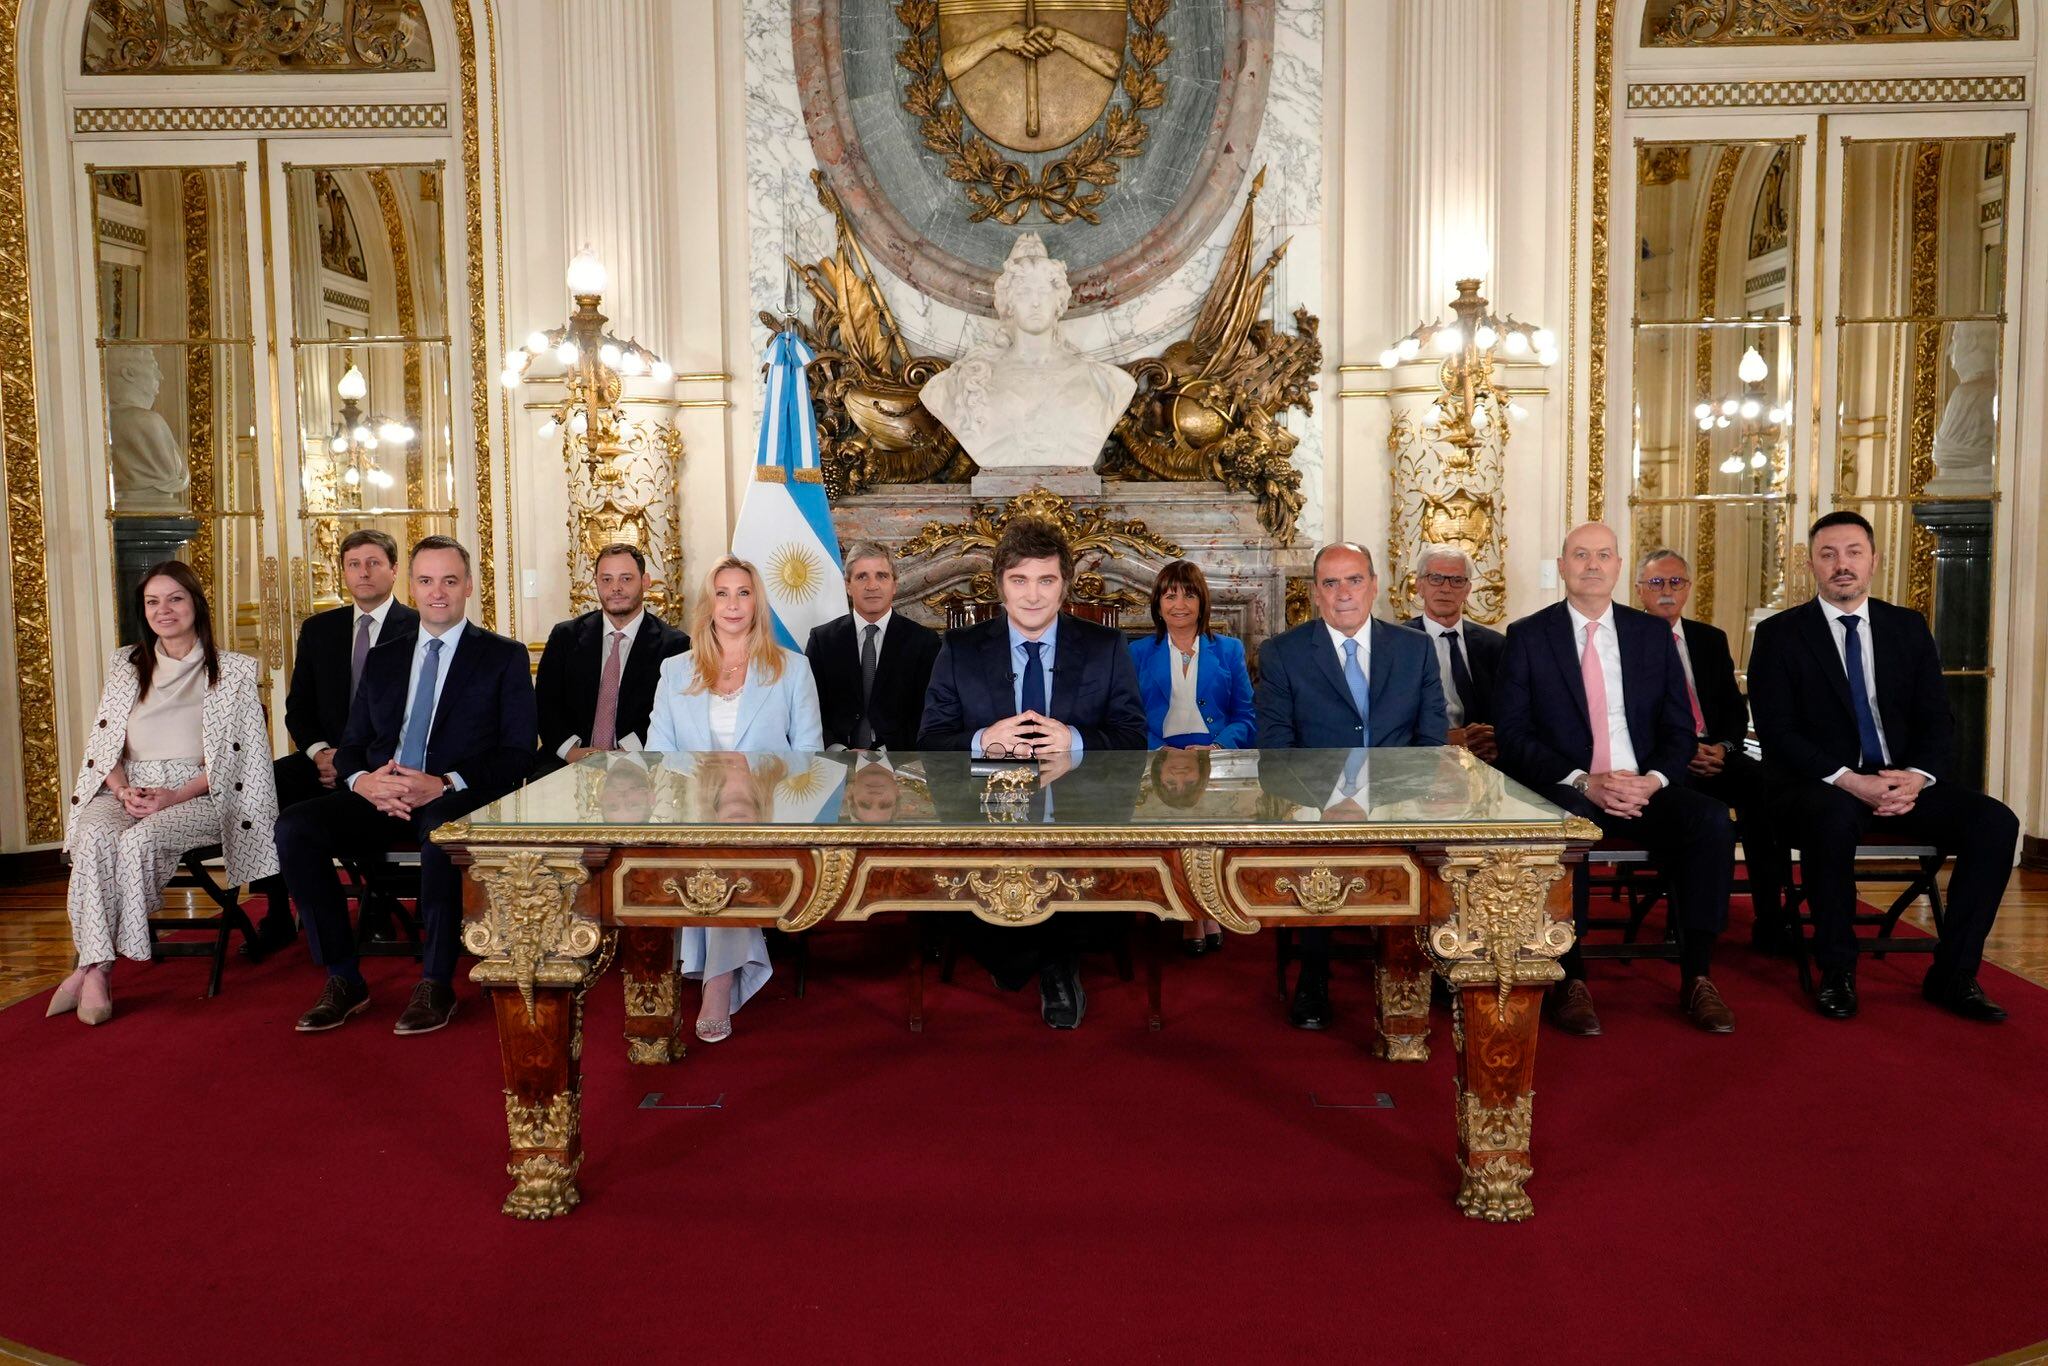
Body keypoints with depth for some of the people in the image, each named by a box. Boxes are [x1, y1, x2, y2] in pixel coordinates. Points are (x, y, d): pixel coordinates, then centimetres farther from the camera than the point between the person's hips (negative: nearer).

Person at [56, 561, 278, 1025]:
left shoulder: (233, 671, 8)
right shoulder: (124, 665, 19)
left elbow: (230, 757, 1)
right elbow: (102, 742, 14)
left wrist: (174, 796, -13)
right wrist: (124, 790, -7)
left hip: (197, 794, -3)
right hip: (125, 790, 3)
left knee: (139, 839, -33)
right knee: (94, 838, -31)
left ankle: (91, 966, -21)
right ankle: (97, 971, -31)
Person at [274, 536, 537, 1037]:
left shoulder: (504, 657, 6)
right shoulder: (383, 659, 20)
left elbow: (517, 755, -3)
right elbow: (350, 746, 17)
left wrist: (443, 784, -19)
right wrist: (362, 780, -9)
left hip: (458, 800, -4)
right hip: (381, 800, 5)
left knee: (439, 833, -38)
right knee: (294, 827, -21)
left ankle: (436, 983, -22)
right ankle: (343, 980, -13)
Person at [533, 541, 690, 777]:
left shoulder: (674, 644, 3)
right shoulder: (565, 636, 13)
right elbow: (545, 703, 8)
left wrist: (625, 754, -17)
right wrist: (571, 751, -10)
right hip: (568, 762, 2)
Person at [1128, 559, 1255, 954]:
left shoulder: (1229, 650, 17)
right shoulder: (1138, 653, 16)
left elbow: (1246, 717, 9)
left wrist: (1218, 747, -11)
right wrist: (1159, 750, -12)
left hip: (1218, 762, 0)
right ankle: (1205, 912, -15)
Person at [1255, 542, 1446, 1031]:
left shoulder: (1415, 649, 14)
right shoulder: (1281, 653, 7)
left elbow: (1432, 739, 9)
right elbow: (1275, 746, 0)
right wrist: (1323, 796, -18)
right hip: (1317, 801, -1)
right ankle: (1314, 976, -14)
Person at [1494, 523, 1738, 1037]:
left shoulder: (1653, 633, 13)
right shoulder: (1528, 636, 4)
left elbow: (1679, 729, 10)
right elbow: (1512, 734, -4)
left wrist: (1654, 780, -11)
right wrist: (1584, 783, -17)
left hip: (1645, 790, 3)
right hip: (1564, 792, -3)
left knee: (1712, 818, -27)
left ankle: (1696, 978, -16)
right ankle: (1571, 979, -24)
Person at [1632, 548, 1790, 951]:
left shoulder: (1712, 640, 21)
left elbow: (1736, 709, 17)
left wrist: (1723, 747, -6)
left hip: (1712, 753, 4)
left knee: (1764, 784, -28)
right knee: (1688, 797, -37)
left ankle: (1770, 921, -24)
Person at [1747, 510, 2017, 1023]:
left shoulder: (1909, 627, 12)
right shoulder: (1779, 634, 0)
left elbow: (1938, 721, 8)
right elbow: (1776, 733, -8)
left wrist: (1918, 777, -13)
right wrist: (1846, 780, -21)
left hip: (1905, 783, 4)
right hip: (1820, 787, -4)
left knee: (1995, 822, -21)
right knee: (1835, 816, -38)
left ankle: (1953, 975, -8)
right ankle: (1837, 973, -20)